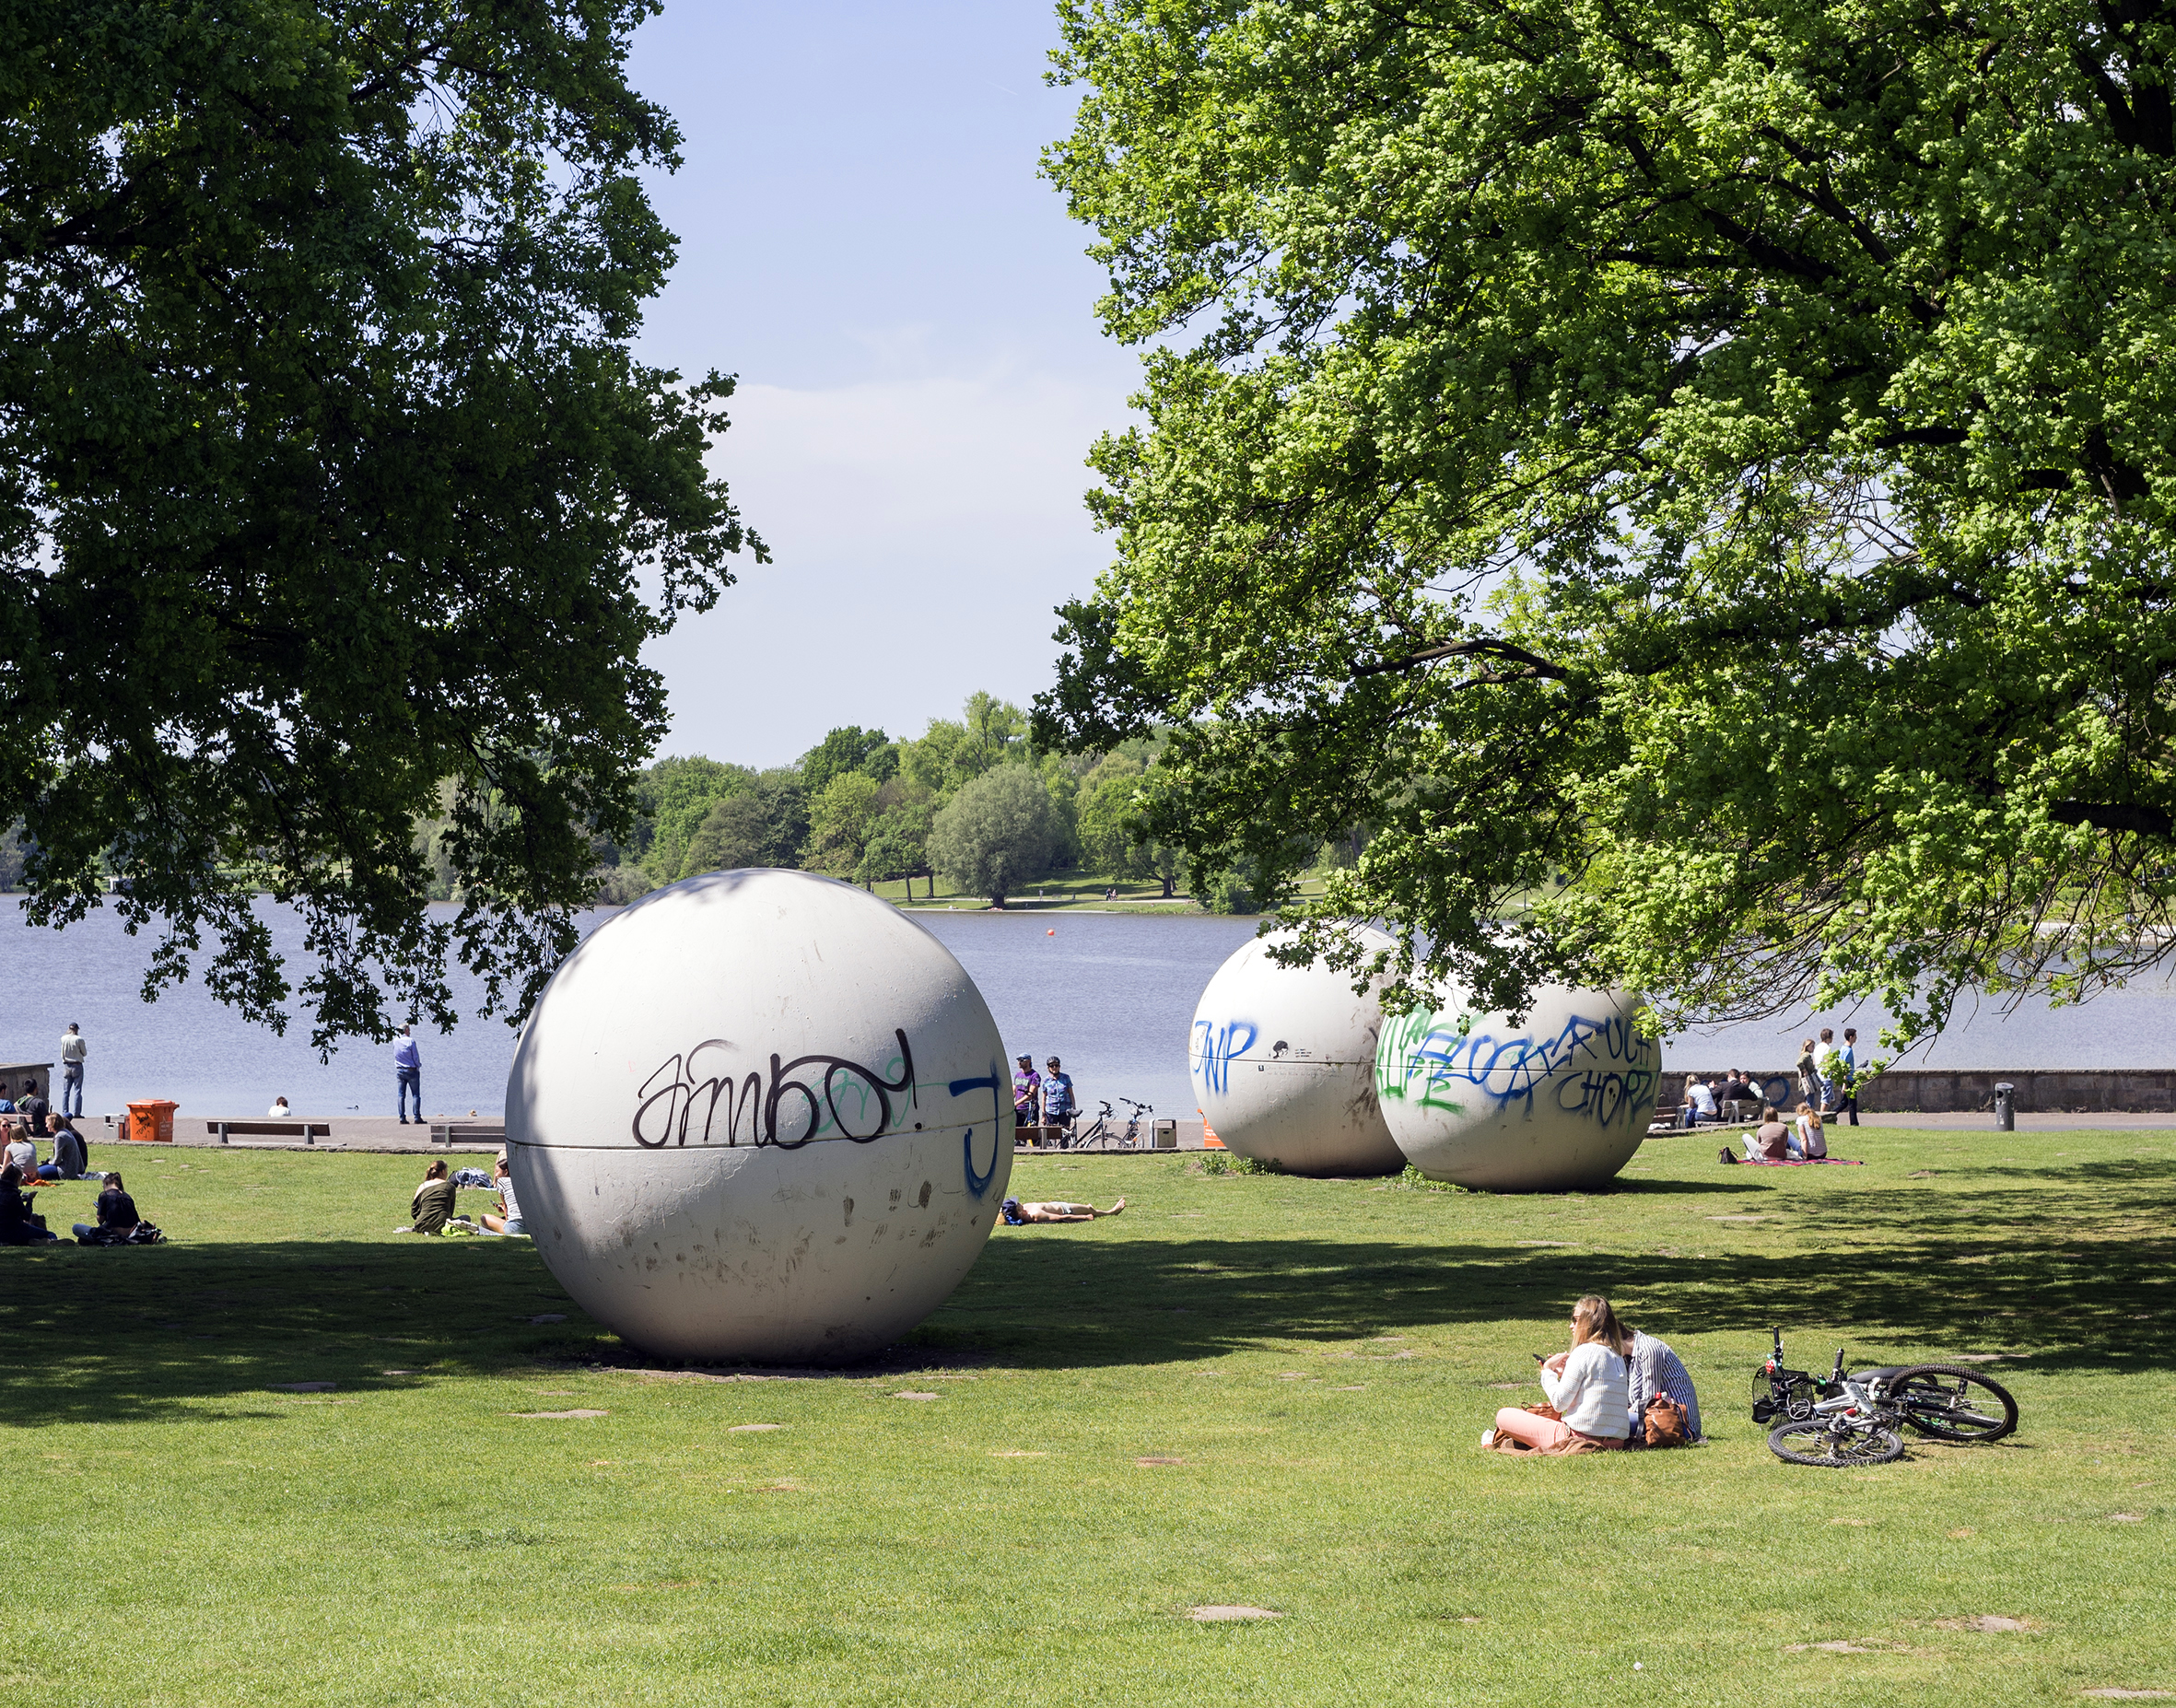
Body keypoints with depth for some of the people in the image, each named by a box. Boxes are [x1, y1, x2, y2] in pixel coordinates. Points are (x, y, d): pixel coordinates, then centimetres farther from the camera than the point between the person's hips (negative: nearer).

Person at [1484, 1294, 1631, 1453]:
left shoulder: (1584, 1352, -10)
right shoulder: (1617, 1356, 13)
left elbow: (1560, 1402, -11)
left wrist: (1548, 1371, 4)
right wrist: (1564, 1374, 17)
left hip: (1582, 1437, -8)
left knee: (1504, 1416, 8)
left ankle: (1498, 1439, 34)